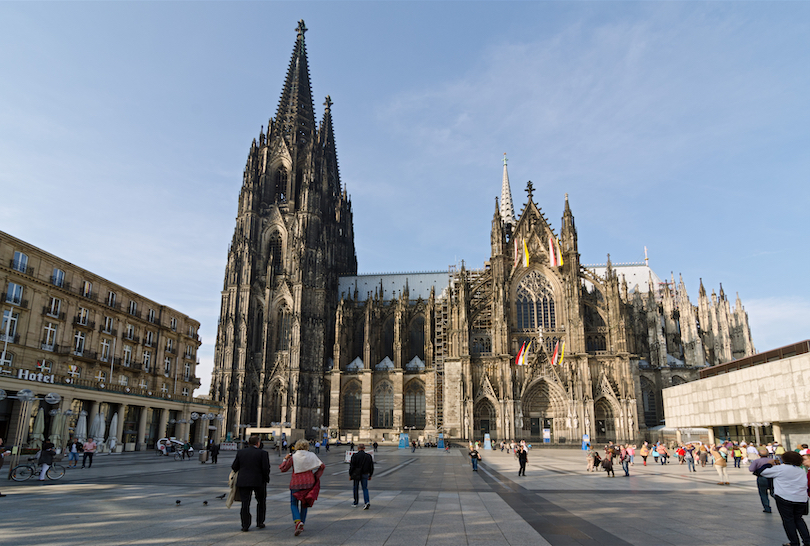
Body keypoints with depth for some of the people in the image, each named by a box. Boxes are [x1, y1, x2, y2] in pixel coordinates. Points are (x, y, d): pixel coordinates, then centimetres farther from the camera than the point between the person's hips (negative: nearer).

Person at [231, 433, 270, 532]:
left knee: (245, 504, 7)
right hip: (259, 481, -2)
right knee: (261, 502, 16)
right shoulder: (263, 453, -7)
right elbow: (266, 468, -12)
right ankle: (260, 522, 19)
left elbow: (234, 467, 6)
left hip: (243, 481, 2)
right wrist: (266, 479, 4)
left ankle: (245, 525, 6)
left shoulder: (240, 452, 3)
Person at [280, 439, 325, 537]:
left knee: (294, 504, 6)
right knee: (304, 504, 19)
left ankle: (298, 521, -18)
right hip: (309, 483, 3)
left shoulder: (293, 457, -7)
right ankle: (302, 524, 21)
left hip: (296, 483, -3)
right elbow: (322, 466, -4)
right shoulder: (312, 456, -1)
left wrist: (285, 459, 11)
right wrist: (316, 476, 7)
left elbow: (283, 469, -4)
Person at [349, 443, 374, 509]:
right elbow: (371, 467, 8)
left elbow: (352, 466, -7)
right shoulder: (369, 456, 3)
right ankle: (367, 502, -14)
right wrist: (370, 475, 17)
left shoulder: (355, 456, -7)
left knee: (356, 489, 13)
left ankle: (355, 502, 22)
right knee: (365, 489, 4)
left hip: (356, 475, -2)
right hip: (365, 475, 2)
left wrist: (350, 475, 2)